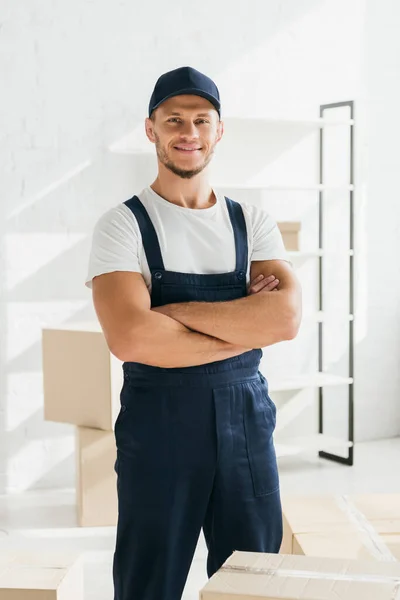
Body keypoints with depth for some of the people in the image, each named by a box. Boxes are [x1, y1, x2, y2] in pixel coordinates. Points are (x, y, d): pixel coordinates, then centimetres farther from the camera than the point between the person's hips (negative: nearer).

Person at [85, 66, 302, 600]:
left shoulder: (252, 223, 8)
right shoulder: (124, 226, -3)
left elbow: (286, 316, -10)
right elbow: (129, 337, -19)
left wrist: (174, 312, -15)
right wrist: (246, 330, -12)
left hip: (246, 421, 3)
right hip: (157, 422, -3)